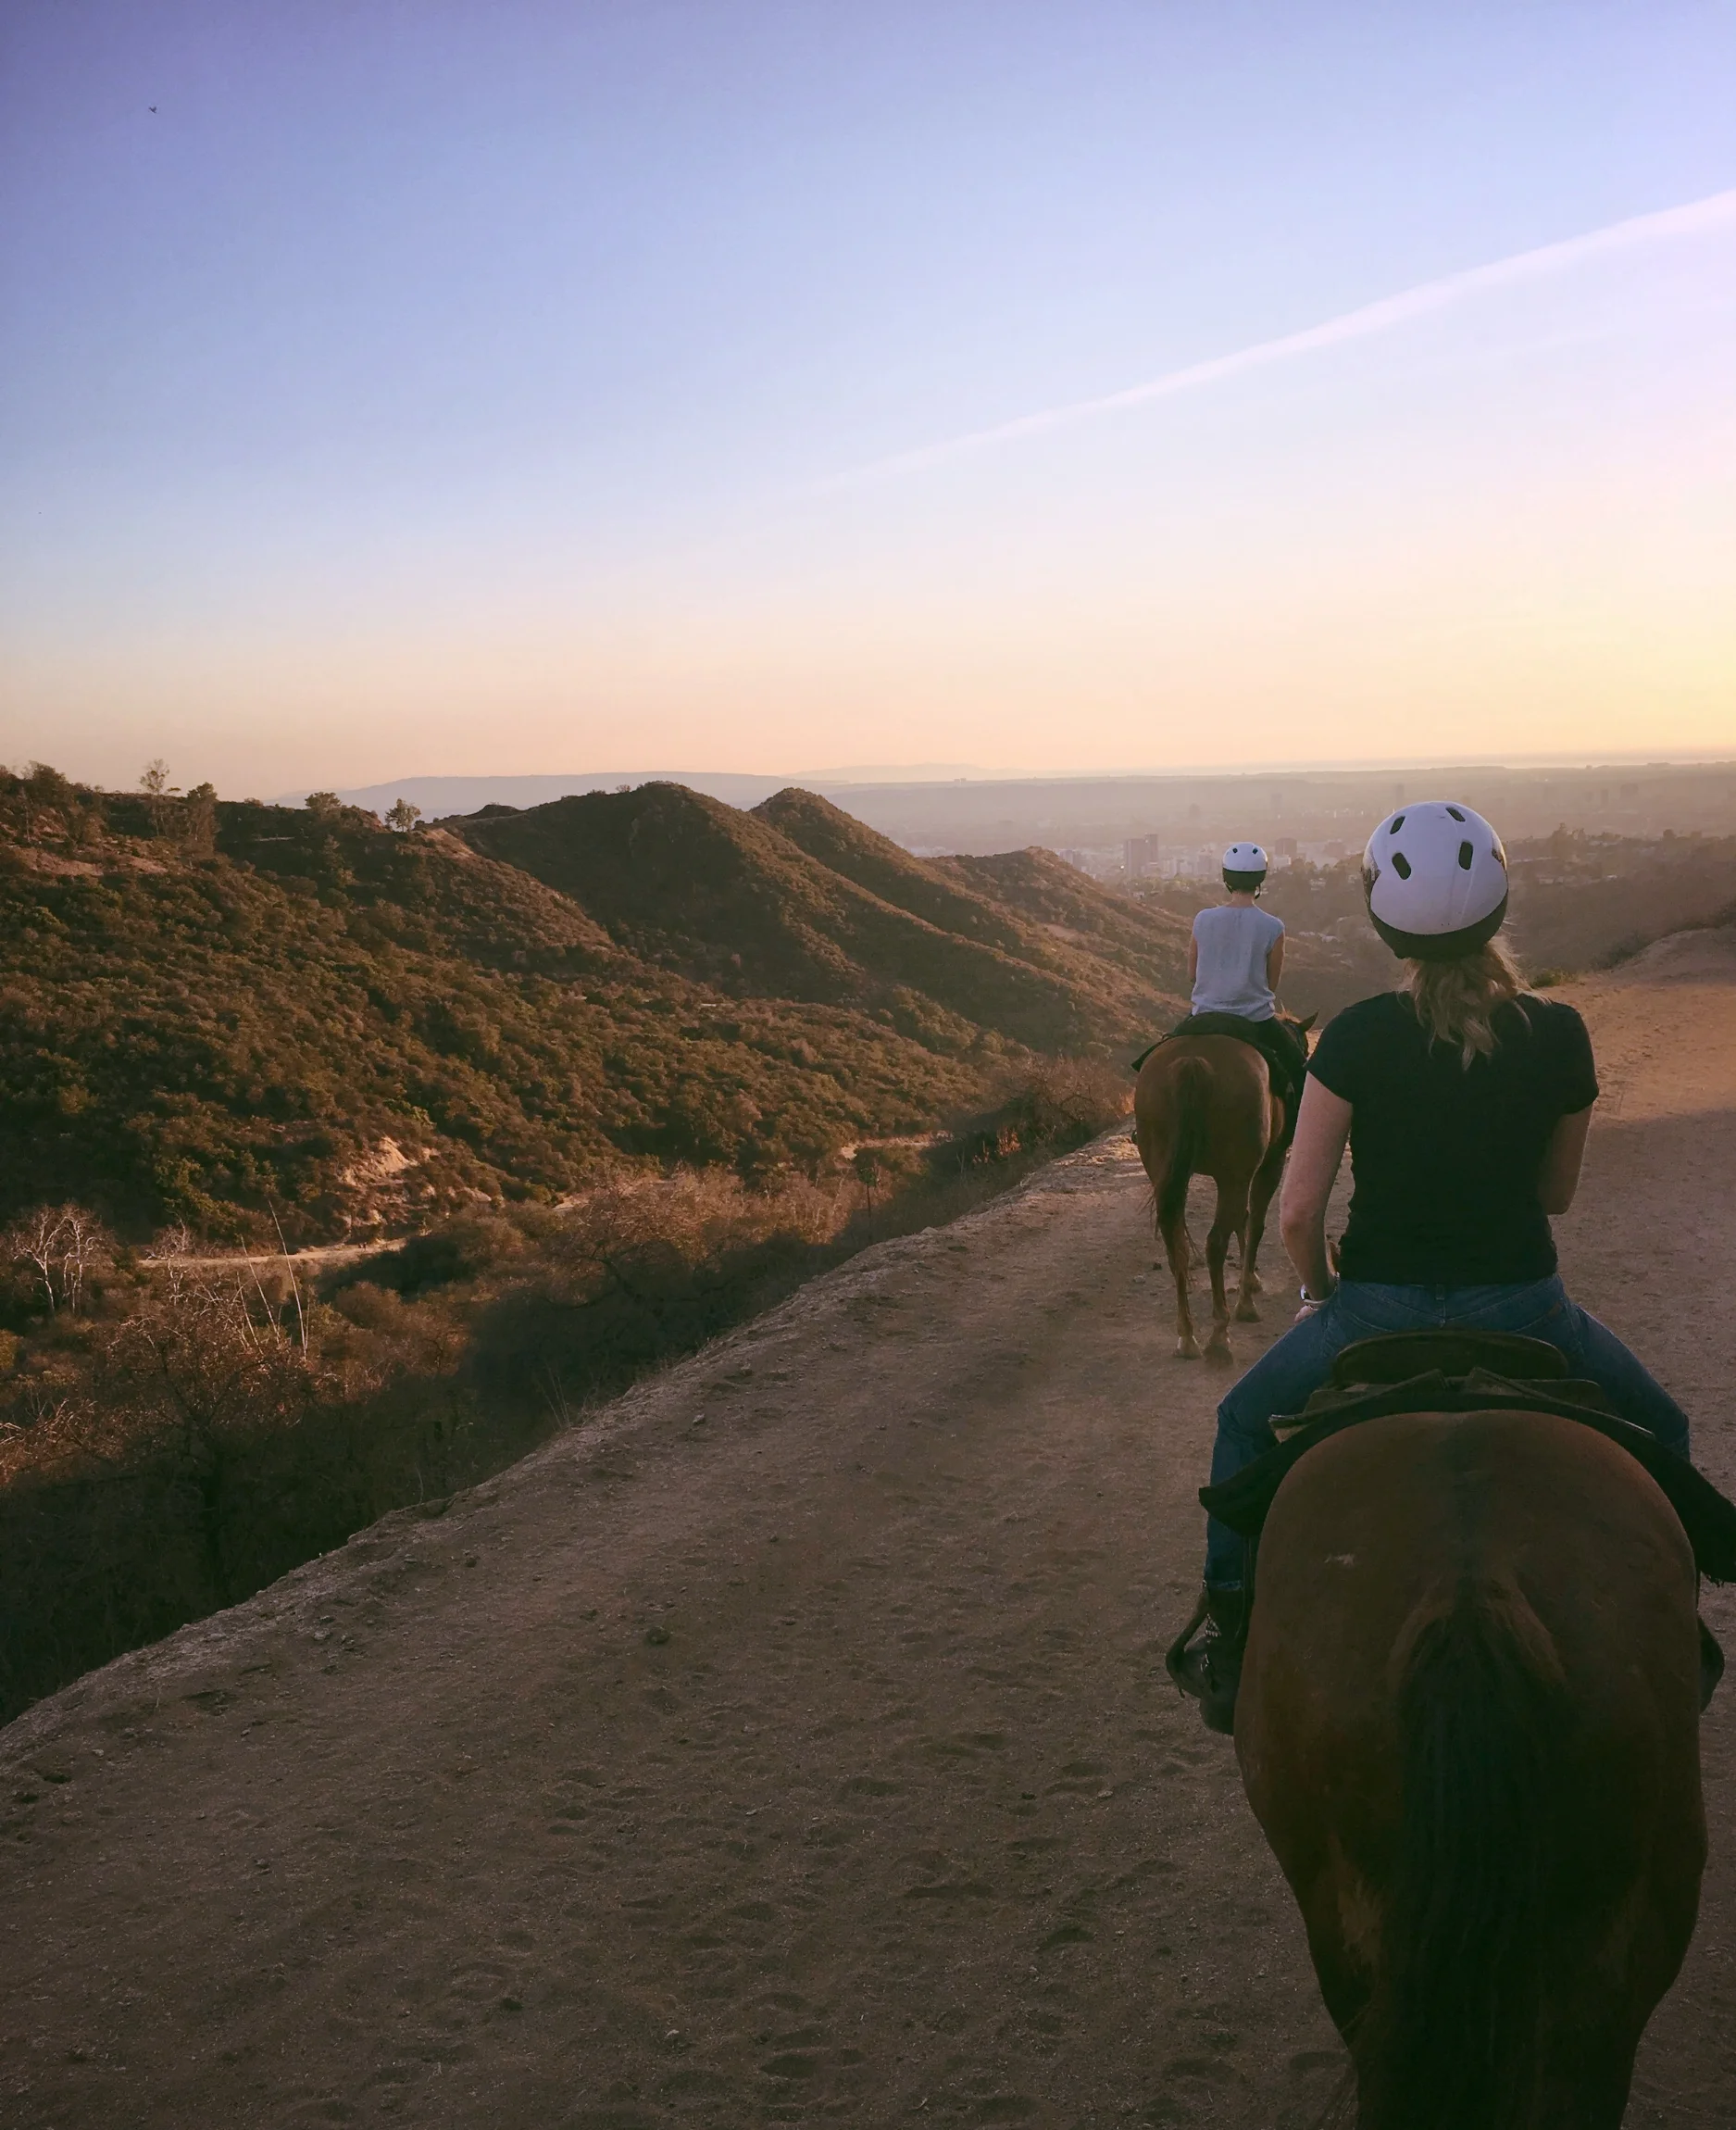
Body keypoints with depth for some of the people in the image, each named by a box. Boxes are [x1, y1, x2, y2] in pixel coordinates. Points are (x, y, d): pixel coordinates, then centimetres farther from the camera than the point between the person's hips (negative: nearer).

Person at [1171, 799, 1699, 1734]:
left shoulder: (1356, 1036, -14)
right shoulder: (1560, 1034, -7)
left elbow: (1298, 1211, -11)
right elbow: (1557, 1192, 6)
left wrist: (1320, 1294, 7)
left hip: (1378, 1307, -1)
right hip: (1521, 1305, 1)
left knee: (1246, 1419, 27)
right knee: (1658, 1432, 30)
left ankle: (1229, 1637, 29)